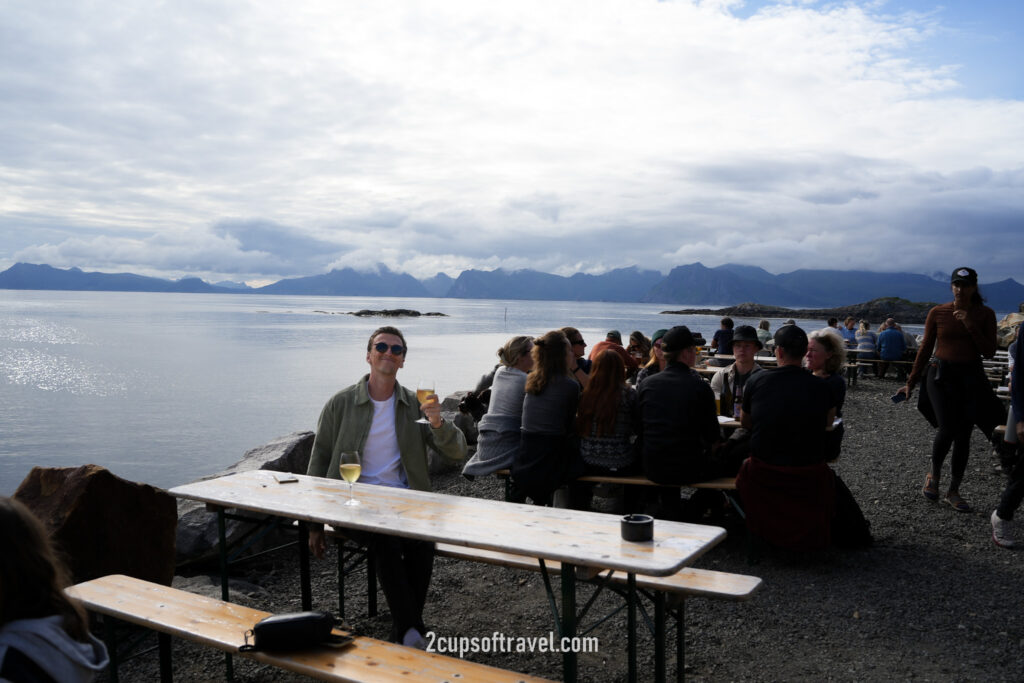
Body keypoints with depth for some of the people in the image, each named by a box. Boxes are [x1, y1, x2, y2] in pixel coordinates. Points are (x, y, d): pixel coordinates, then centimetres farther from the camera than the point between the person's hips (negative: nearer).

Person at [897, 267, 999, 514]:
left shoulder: (985, 315, 2)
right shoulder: (937, 313, 0)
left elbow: (989, 352, -4)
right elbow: (925, 349, 6)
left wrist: (970, 325, -15)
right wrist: (911, 382, 7)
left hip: (970, 378, 2)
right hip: (941, 375, -1)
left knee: (963, 436, 3)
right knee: (947, 430, -17)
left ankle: (953, 491, 15)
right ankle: (933, 476, 10)